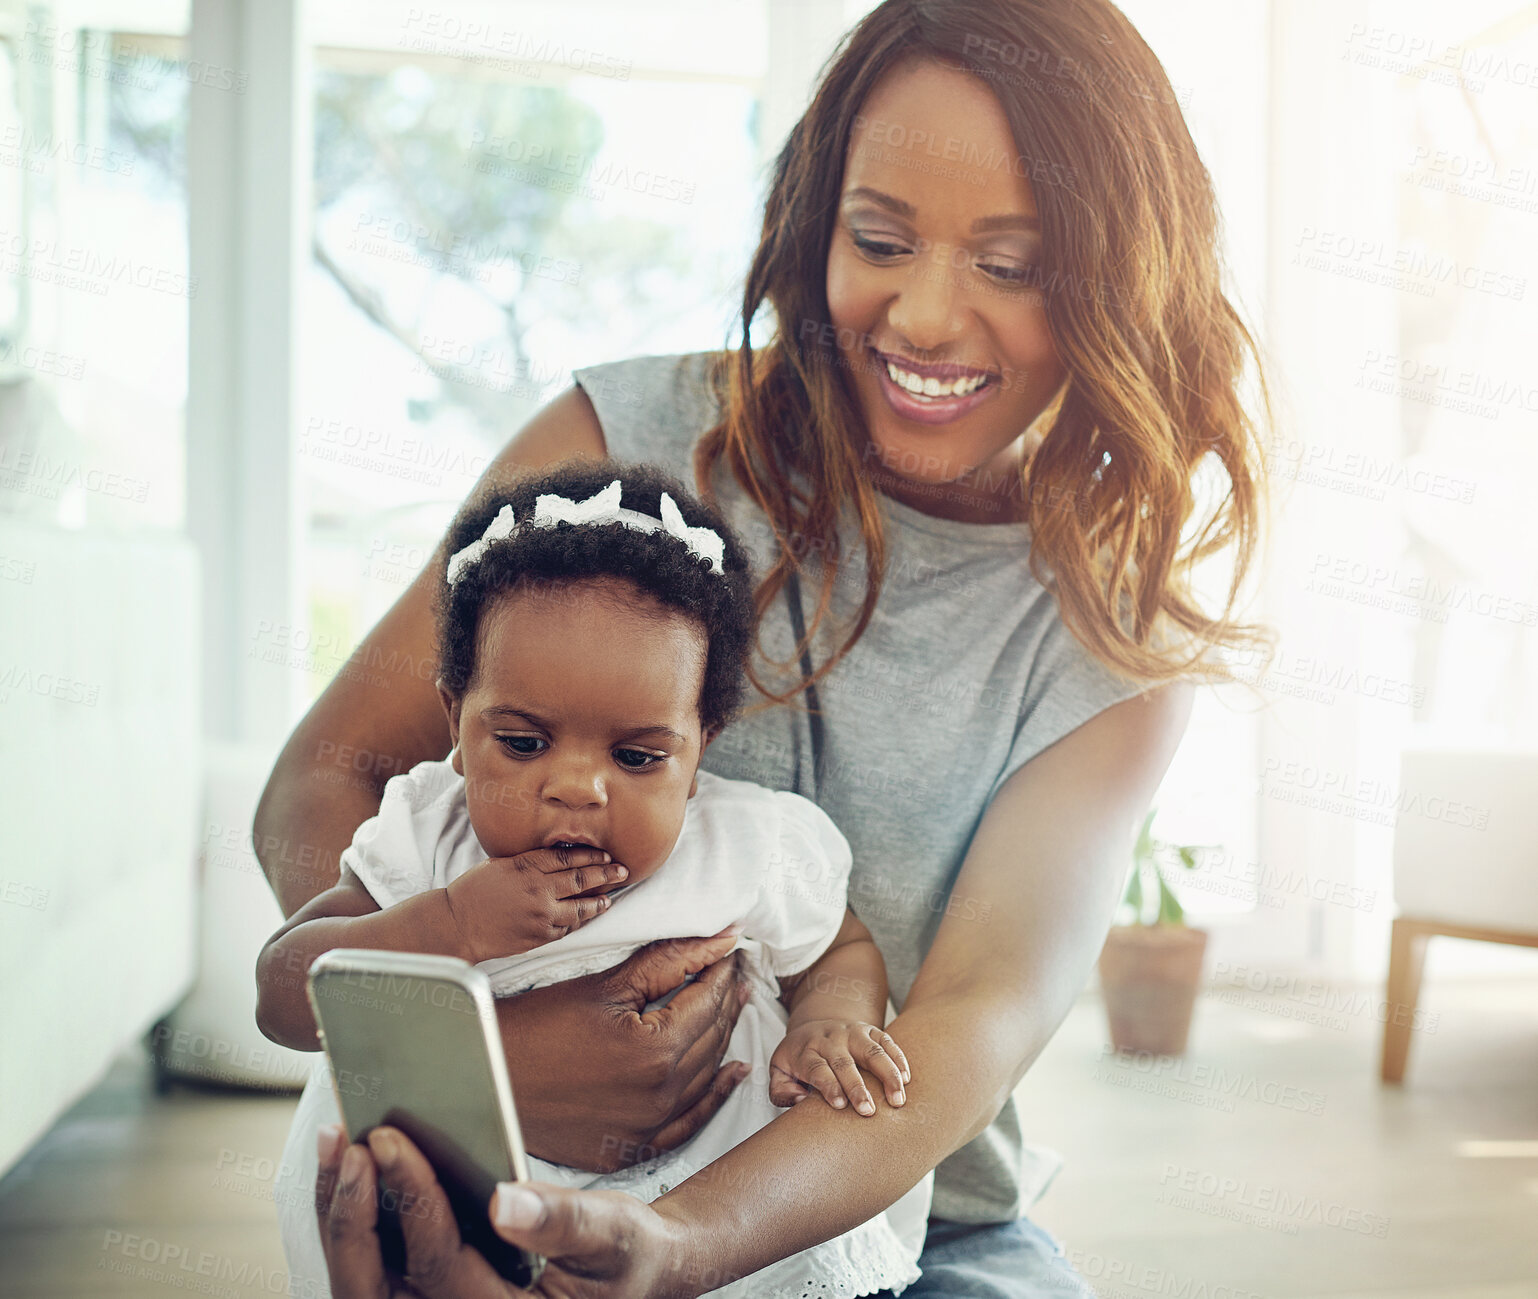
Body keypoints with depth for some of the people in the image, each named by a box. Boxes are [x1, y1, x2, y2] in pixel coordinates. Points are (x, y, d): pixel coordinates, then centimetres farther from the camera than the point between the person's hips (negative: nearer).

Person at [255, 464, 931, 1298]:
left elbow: (843, 953, 7)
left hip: (709, 1198, 0)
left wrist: (825, 1024, -18)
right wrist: (449, 927, -28)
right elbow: (282, 995, -13)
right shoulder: (425, 838, -11)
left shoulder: (753, 853, -11)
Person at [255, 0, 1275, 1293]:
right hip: (529, 1188, -1)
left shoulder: (1119, 629, -4)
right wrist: (472, 1032, -26)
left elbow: (986, 1016, -16)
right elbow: (321, 785, -5)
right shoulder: (636, 439, -7)